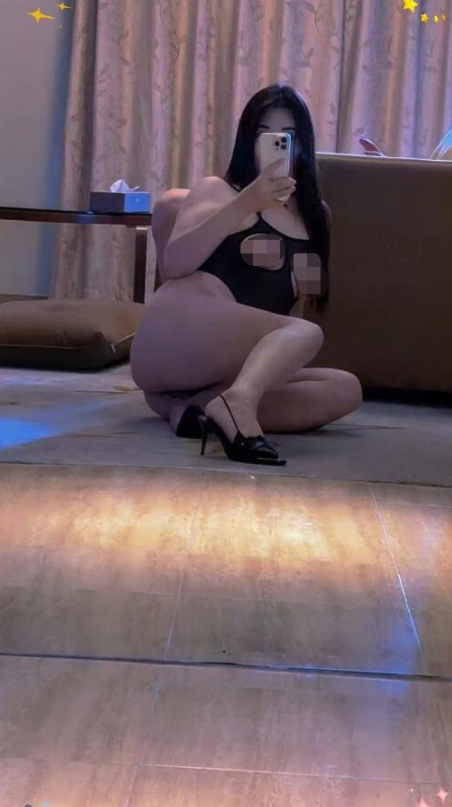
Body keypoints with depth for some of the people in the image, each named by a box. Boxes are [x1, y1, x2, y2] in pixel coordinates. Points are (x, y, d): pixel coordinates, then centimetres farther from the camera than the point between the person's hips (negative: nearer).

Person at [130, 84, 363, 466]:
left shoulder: (314, 212, 22)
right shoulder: (219, 190, 6)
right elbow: (172, 264, -11)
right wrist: (246, 204, -20)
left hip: (222, 370, 6)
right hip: (182, 328, -6)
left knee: (345, 389, -15)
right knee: (305, 334, -26)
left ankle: (194, 409, -32)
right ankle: (239, 401, -57)